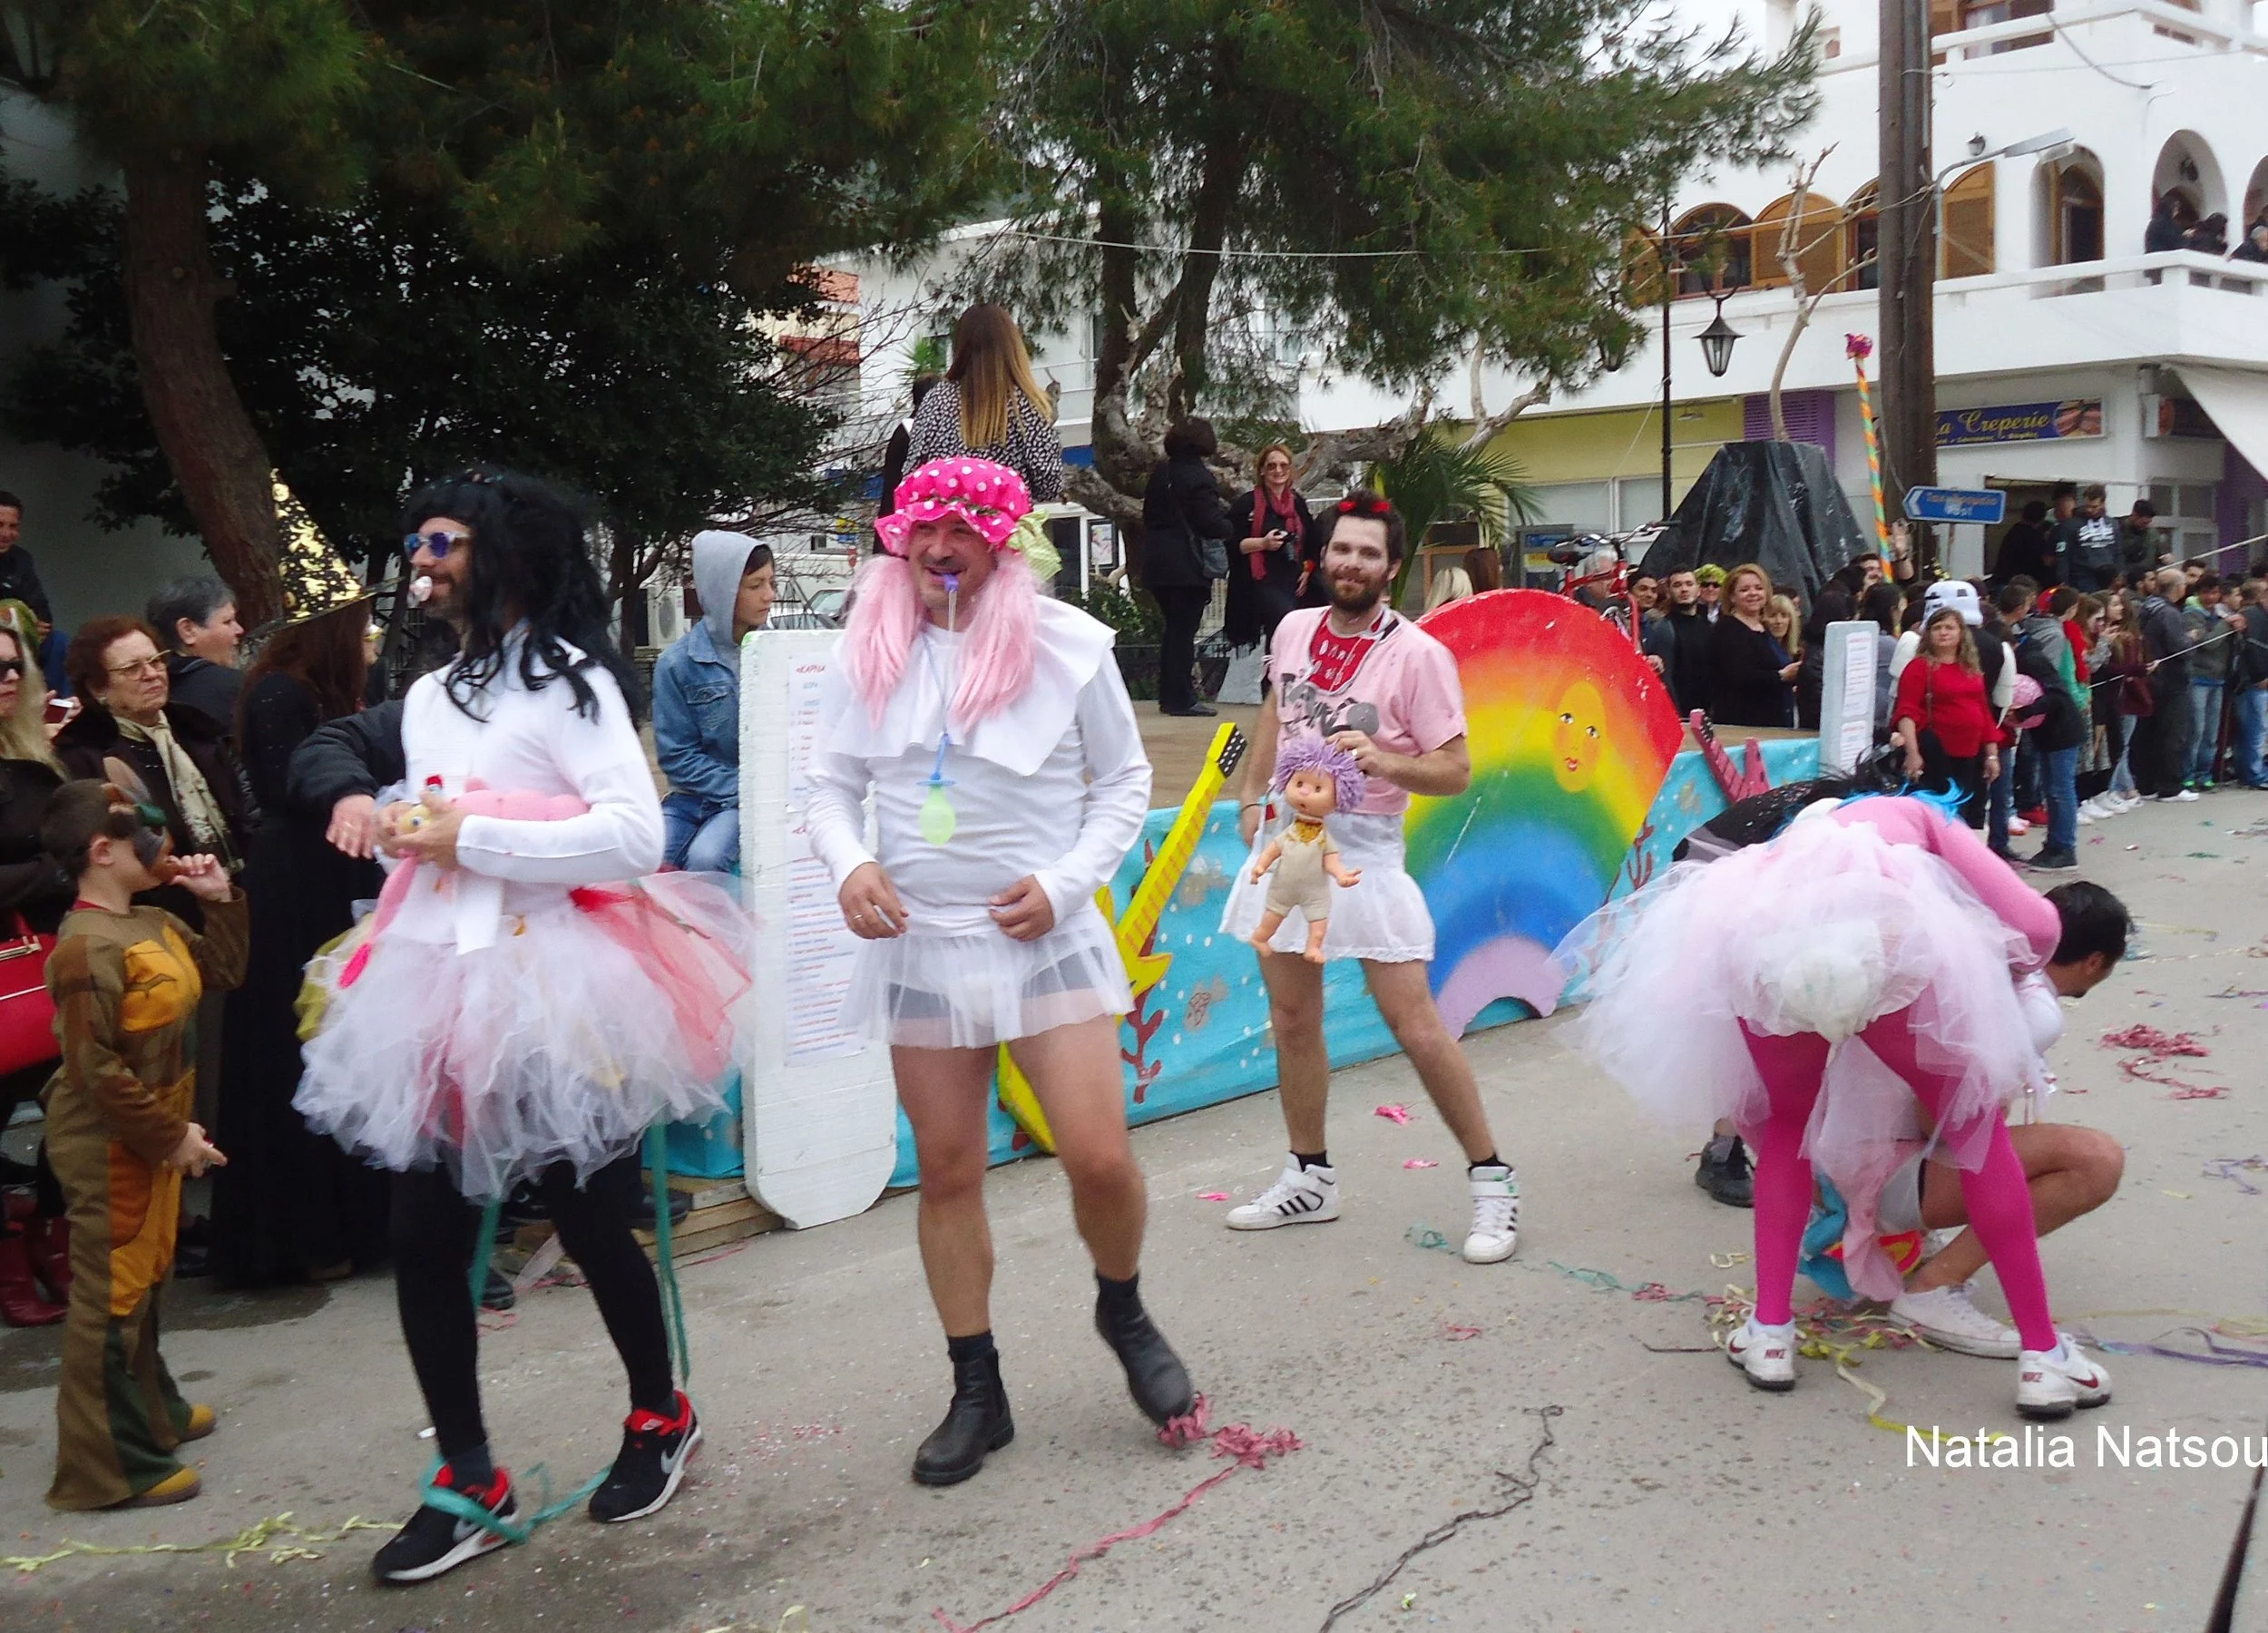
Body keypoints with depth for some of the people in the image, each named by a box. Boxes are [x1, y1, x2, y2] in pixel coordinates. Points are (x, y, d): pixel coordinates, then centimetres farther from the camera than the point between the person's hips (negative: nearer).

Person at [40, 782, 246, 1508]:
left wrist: (221, 900, 5)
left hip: (158, 1139, 9)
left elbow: (221, 972, 19)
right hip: (111, 1149, -9)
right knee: (110, 1297, -1)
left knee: (145, 1281, 22)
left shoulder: (156, 924, 5)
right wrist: (169, 1136, -21)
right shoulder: (87, 949, -23)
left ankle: (149, 1412, 38)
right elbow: (96, 1069, -25)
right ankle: (108, 1467, 8)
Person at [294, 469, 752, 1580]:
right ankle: (470, 1486, 16)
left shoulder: (567, 680, -8)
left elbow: (633, 836, -19)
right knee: (423, 1244, 3)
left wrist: (469, 838, -19)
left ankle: (659, 1417, 31)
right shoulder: (428, 696, 17)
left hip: (551, 995, -7)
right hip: (439, 994, 7)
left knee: (592, 1225, 5)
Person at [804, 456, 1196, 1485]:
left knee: (1100, 1159, -9)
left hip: (1044, 940, -2)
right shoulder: (869, 655, 3)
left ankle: (1122, 1311, 25)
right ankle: (977, 1394, 23)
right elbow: (832, 783, 10)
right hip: (918, 942, 3)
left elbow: (1124, 781, 3)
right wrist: (848, 864, -11)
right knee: (947, 1173, 8)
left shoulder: (1066, 645, -5)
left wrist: (1065, 882, -10)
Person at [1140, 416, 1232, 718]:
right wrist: (1234, 530, 1)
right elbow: (1212, 524, -17)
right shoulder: (1198, 477, -13)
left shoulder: (1159, 474, 11)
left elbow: (1148, 515, 18)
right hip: (1187, 565, -8)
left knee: (1173, 628, 16)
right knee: (1184, 630, -3)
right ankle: (1180, 698, 0)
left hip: (1157, 564, 8)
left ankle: (1169, 695, 20)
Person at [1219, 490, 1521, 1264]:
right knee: (1292, 1018, 12)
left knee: (1414, 1024, -8)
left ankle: (1491, 1178, 7)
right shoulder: (1294, 629, 6)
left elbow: (1455, 771, -12)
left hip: (1363, 847, -6)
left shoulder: (1417, 654, -11)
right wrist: (1251, 799, 18)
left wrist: (1381, 761, -28)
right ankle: (1309, 1178, 26)